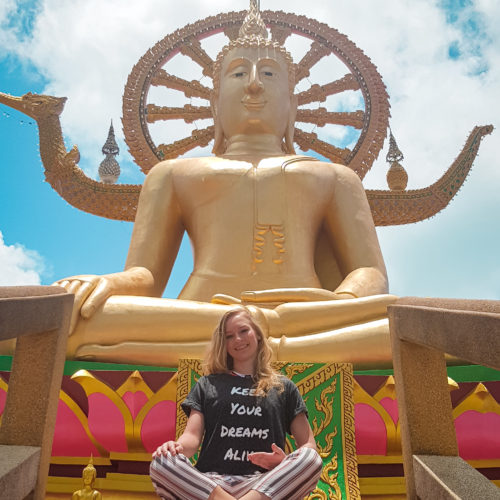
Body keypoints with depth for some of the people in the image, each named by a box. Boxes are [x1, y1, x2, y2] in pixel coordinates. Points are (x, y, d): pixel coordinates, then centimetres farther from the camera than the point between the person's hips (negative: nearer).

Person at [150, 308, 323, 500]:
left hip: (264, 483, 0)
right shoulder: (207, 384, 19)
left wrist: (287, 462, -11)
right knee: (160, 462, -29)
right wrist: (178, 446, -17)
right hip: (210, 481, 0)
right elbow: (193, 435, 7)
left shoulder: (284, 387, 17)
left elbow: (308, 445, 13)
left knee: (311, 459, -30)